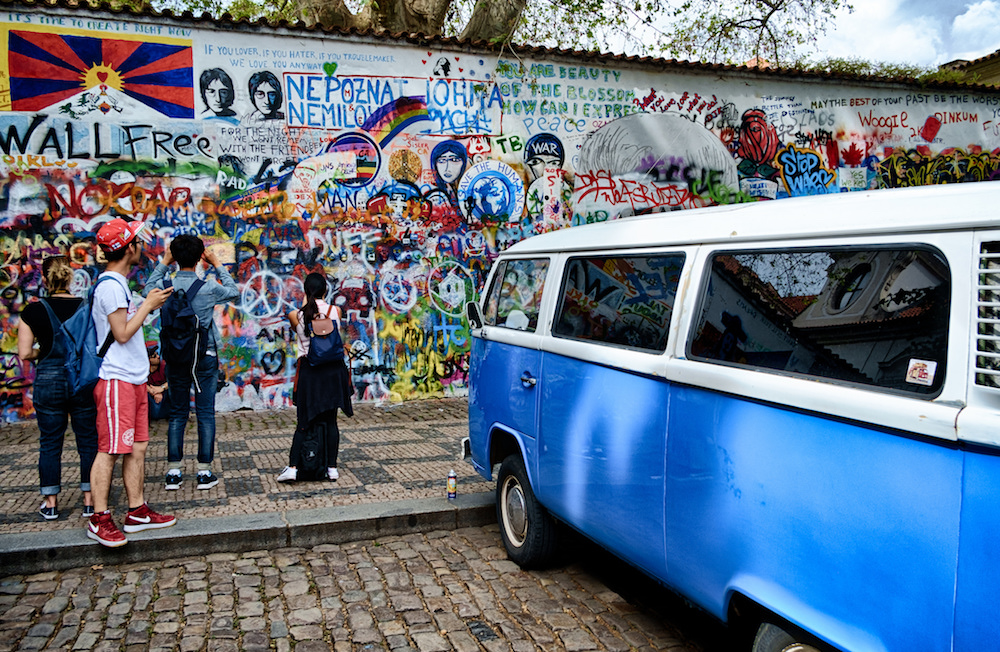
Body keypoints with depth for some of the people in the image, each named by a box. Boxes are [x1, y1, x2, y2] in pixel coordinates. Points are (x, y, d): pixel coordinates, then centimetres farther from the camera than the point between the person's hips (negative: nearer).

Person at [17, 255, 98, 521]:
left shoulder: (33, 311, -4)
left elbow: (24, 353, -4)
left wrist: (41, 353, 16)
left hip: (48, 380, 0)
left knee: (50, 443, 12)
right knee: (88, 441, 9)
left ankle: (50, 503, 19)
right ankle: (89, 501, 13)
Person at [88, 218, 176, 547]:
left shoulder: (119, 284, 17)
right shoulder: (110, 286, -14)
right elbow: (122, 333, -16)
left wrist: (147, 304, 15)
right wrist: (148, 305, -9)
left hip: (133, 379, 10)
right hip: (117, 380, -10)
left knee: (137, 447, 11)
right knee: (110, 449, -5)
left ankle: (137, 512, 18)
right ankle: (99, 519, 3)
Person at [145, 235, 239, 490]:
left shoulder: (165, 287, -6)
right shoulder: (209, 289, -12)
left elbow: (148, 289, 19)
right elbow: (234, 292, 9)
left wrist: (163, 264, 21)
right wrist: (218, 265, 13)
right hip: (205, 358, -2)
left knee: (177, 414, 10)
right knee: (205, 414, 3)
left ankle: (173, 472, 12)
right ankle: (204, 472, 6)